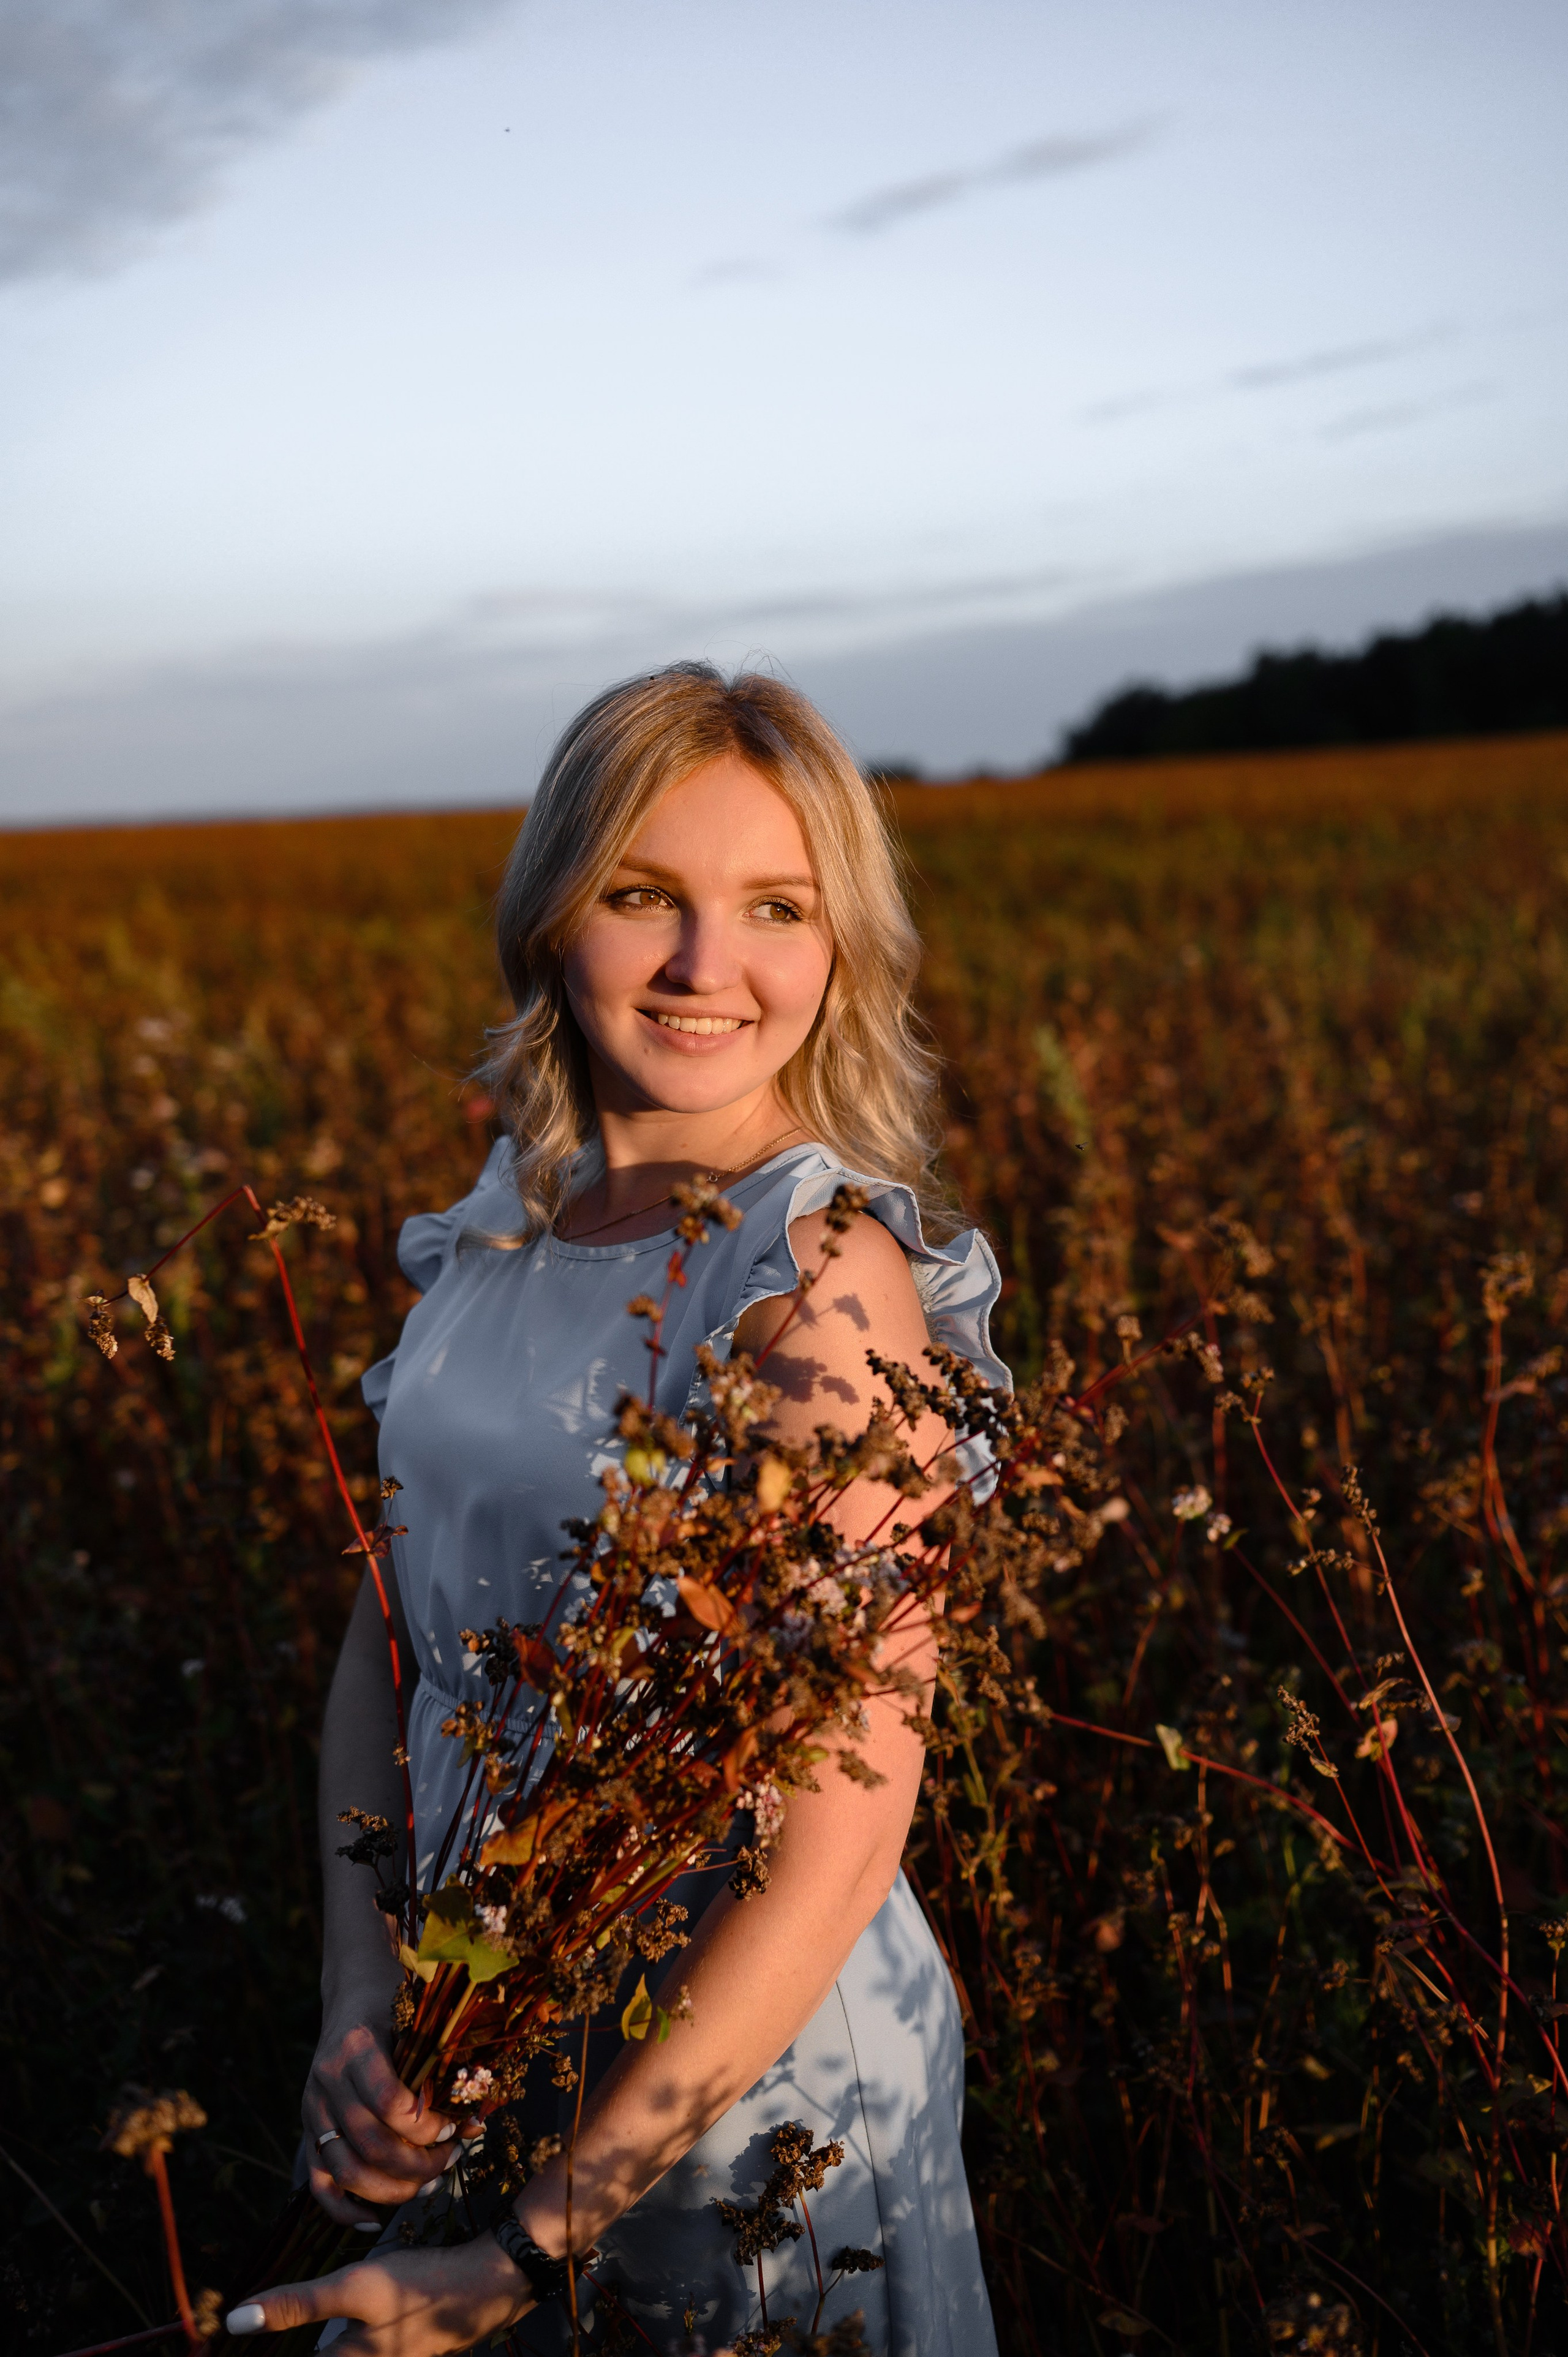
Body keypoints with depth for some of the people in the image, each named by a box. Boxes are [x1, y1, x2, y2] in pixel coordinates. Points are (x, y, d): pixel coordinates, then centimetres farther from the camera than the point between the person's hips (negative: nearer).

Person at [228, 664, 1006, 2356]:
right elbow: (390, 1632, 5)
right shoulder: (501, 1230, -2)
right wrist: (359, 1996, -8)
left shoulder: (823, 1271, -23)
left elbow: (842, 1836, -24)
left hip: (760, 2072, -6)